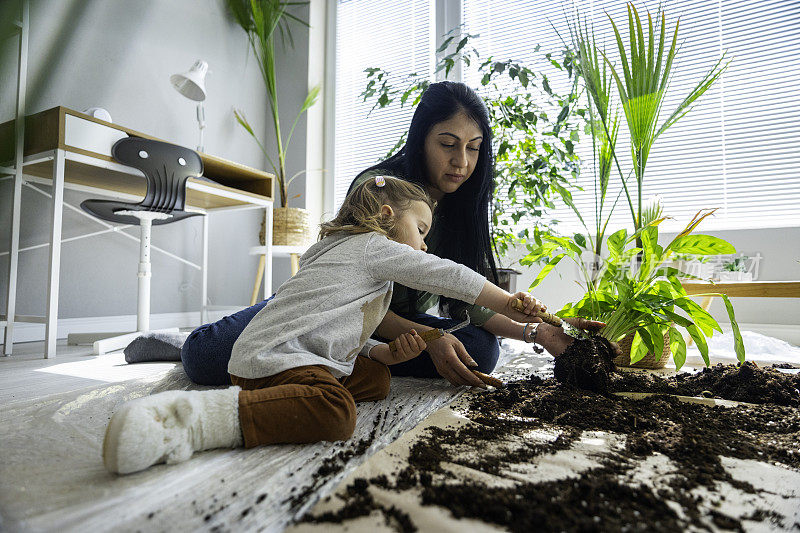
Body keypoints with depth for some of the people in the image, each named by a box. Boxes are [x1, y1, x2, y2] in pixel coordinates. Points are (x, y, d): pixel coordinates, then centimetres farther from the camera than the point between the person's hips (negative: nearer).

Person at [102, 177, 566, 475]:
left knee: (377, 379, 14)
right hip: (278, 352, -11)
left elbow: (349, 339, 25)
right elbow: (448, 276, -2)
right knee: (335, 413, -35)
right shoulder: (374, 246, -2)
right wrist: (509, 304, 9)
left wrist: (390, 352, 9)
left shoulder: (348, 253, 28)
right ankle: (189, 420, -30)